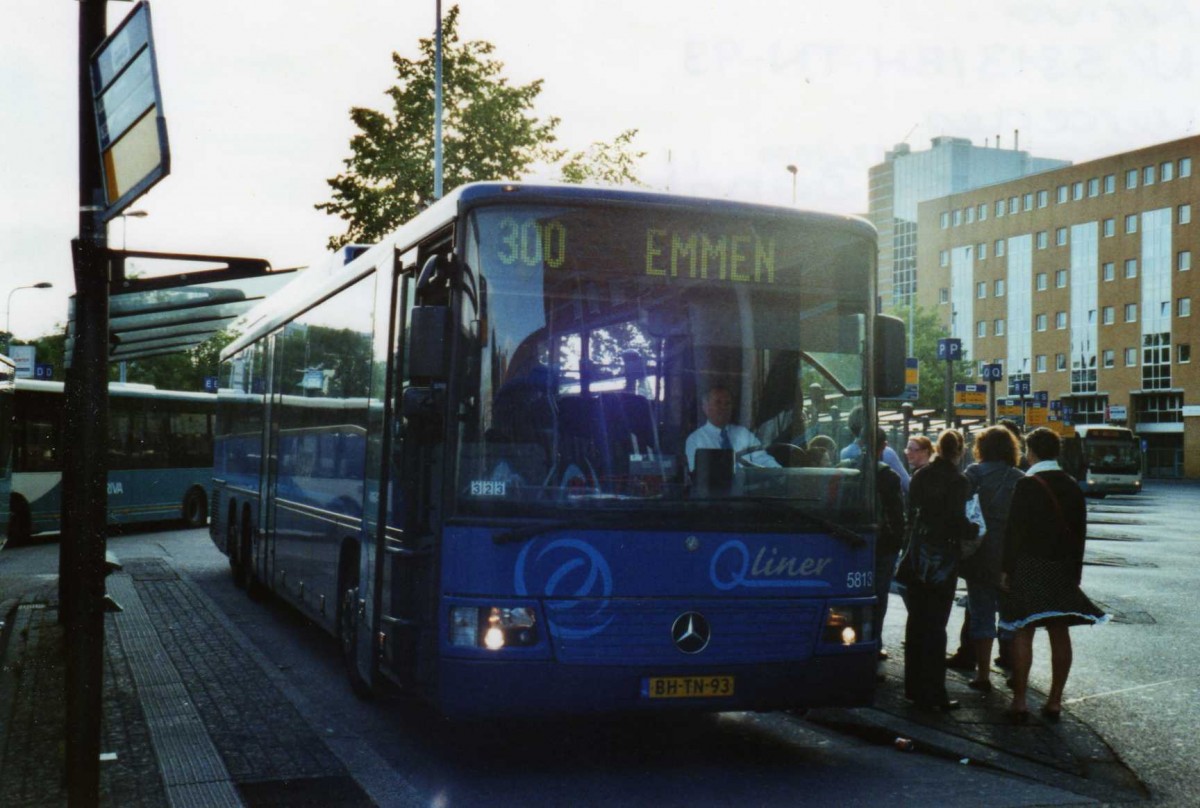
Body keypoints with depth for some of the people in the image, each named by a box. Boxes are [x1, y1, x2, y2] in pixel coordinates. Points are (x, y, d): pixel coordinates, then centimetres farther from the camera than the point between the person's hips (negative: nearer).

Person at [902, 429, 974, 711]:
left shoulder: (920, 476, 5)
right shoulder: (958, 481, -12)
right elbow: (958, 522, -16)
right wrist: (974, 529, 1)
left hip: (917, 556, 6)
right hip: (943, 559, -6)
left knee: (916, 620, 15)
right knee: (935, 625, -2)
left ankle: (913, 686, 22)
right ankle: (932, 693, 0)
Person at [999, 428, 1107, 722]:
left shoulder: (1027, 485, -11)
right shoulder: (1072, 486, 6)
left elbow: (1014, 530, -14)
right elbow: (1080, 531, 10)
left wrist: (1006, 570, -7)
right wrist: (1074, 571, 17)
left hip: (1029, 569, -5)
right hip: (1063, 570, 5)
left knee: (1023, 633, 0)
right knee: (1060, 633, 9)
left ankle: (1019, 701, 0)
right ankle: (1055, 701, 14)